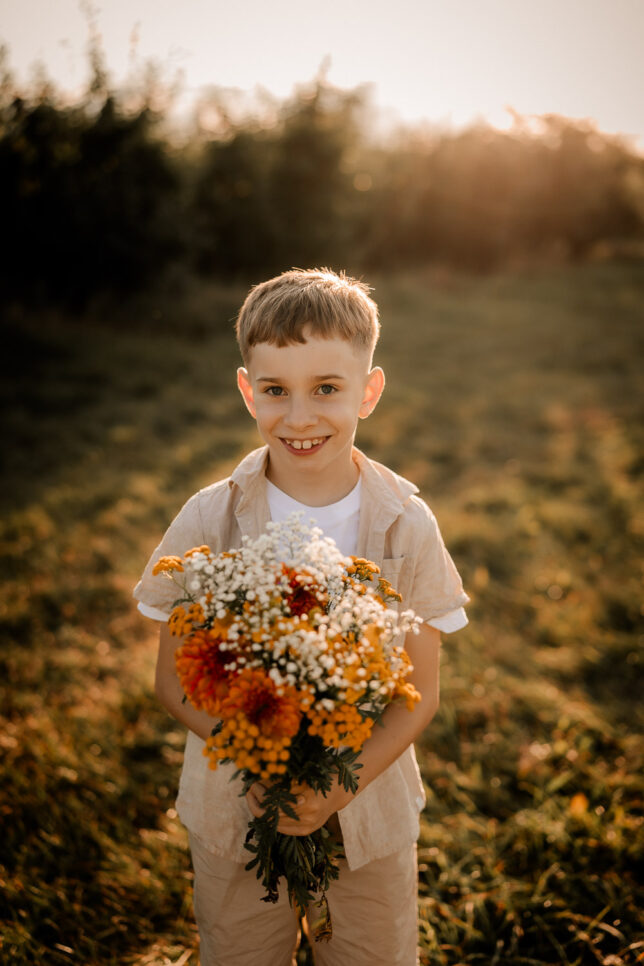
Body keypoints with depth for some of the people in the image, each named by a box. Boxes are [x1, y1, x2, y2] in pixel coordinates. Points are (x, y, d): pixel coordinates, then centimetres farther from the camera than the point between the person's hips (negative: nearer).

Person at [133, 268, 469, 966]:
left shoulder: (406, 525, -13)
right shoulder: (208, 521, -13)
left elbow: (420, 692, -7)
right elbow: (174, 679, -7)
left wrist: (342, 784, -21)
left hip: (372, 809, 1)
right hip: (233, 810, 0)